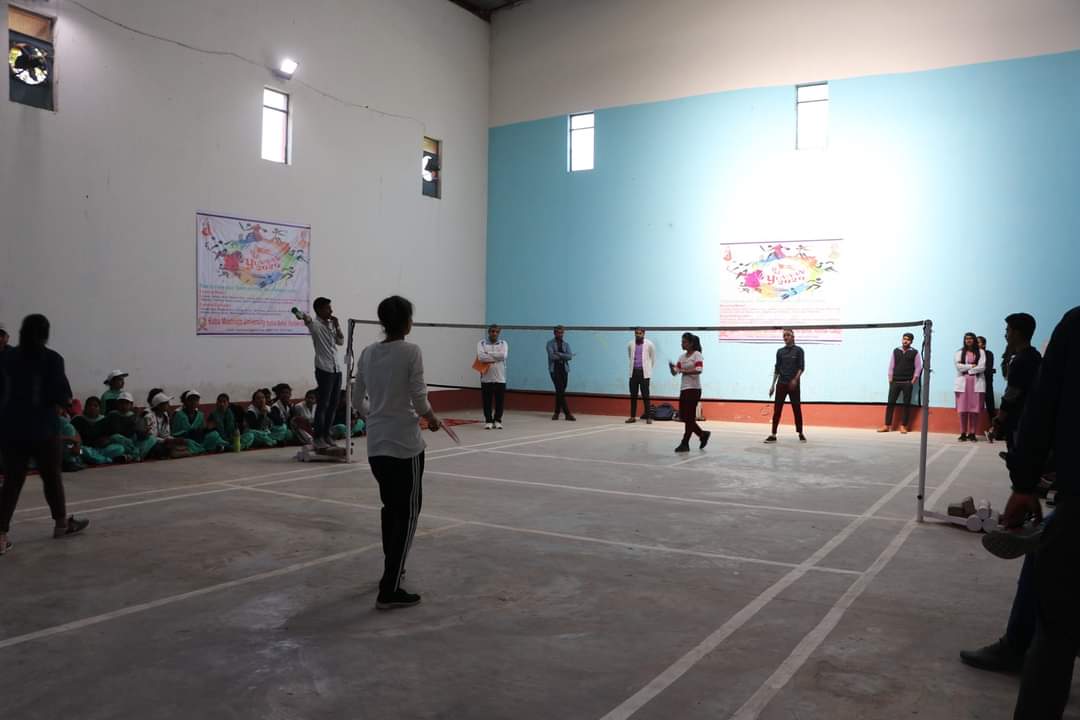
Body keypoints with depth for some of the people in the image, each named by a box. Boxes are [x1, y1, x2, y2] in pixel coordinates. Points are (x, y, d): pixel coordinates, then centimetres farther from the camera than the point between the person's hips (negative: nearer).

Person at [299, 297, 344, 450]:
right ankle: (318, 438, -2)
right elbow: (308, 320, -29)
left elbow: (341, 341, 16)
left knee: (333, 404, 9)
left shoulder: (331, 325, 15)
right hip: (324, 369, -7)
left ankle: (327, 436, 17)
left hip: (336, 368, 7)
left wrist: (337, 326, 3)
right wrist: (304, 317, -52)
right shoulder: (316, 324, -6)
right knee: (323, 404, -6)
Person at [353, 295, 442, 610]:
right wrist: (432, 418, 6)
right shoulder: (411, 352, -12)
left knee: (391, 507, 23)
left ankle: (393, 567, 39)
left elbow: (356, 398, 11)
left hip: (375, 443, 6)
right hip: (405, 443, -6)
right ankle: (389, 591, -1)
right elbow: (419, 400, -14)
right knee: (408, 513, 2)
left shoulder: (367, 353, 5)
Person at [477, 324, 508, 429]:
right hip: (486, 378, -1)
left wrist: (488, 353, -10)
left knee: (499, 401, 4)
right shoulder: (481, 343, 3)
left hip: (500, 378, 1)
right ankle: (488, 421, 13)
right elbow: (480, 357, -15)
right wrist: (496, 357, -12)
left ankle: (497, 421, 16)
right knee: (487, 401, 3)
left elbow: (504, 355, -13)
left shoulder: (503, 343, 7)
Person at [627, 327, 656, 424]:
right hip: (633, 372, 3)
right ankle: (632, 416, 12)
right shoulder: (630, 344, 3)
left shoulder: (649, 344, -4)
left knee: (645, 396, -3)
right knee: (633, 395, 6)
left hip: (644, 373, -3)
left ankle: (648, 417, 1)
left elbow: (653, 358, 7)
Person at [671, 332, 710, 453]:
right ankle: (703, 434, 23)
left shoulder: (697, 355, -7)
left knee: (689, 417, -4)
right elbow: (675, 372, 7)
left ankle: (685, 444, 1)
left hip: (694, 389, -8)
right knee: (683, 416, 7)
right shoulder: (682, 357, 12)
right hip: (683, 389, 8)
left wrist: (685, 371, -29)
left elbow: (699, 370, -21)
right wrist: (672, 367, -13)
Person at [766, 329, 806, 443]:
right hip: (781, 384, 3)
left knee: (797, 409, 4)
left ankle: (800, 433, 18)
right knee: (777, 409, -2)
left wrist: (795, 379, -21)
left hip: (794, 384, -3)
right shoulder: (780, 351, 10)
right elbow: (777, 369, 12)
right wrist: (773, 385, 7)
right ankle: (773, 435, -3)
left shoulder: (799, 350, 0)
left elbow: (802, 367, -6)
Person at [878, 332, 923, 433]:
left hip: (907, 383, -2)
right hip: (895, 382, 2)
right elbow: (891, 365, 10)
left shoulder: (914, 353, 3)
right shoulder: (895, 351, 9)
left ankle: (903, 426, 8)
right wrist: (890, 379, 4)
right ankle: (887, 425, 3)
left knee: (906, 404, 1)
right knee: (890, 403, -1)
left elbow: (918, 367, 2)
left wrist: (913, 380, -5)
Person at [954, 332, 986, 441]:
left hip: (976, 383, 0)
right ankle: (963, 433, -1)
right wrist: (972, 366, -5)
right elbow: (958, 366, -2)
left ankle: (972, 433, 1)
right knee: (963, 409, -4)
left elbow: (982, 367, -3)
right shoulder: (959, 352, 11)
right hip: (963, 383, 0)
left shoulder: (980, 352, 9)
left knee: (975, 409, -4)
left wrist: (966, 368, -4)